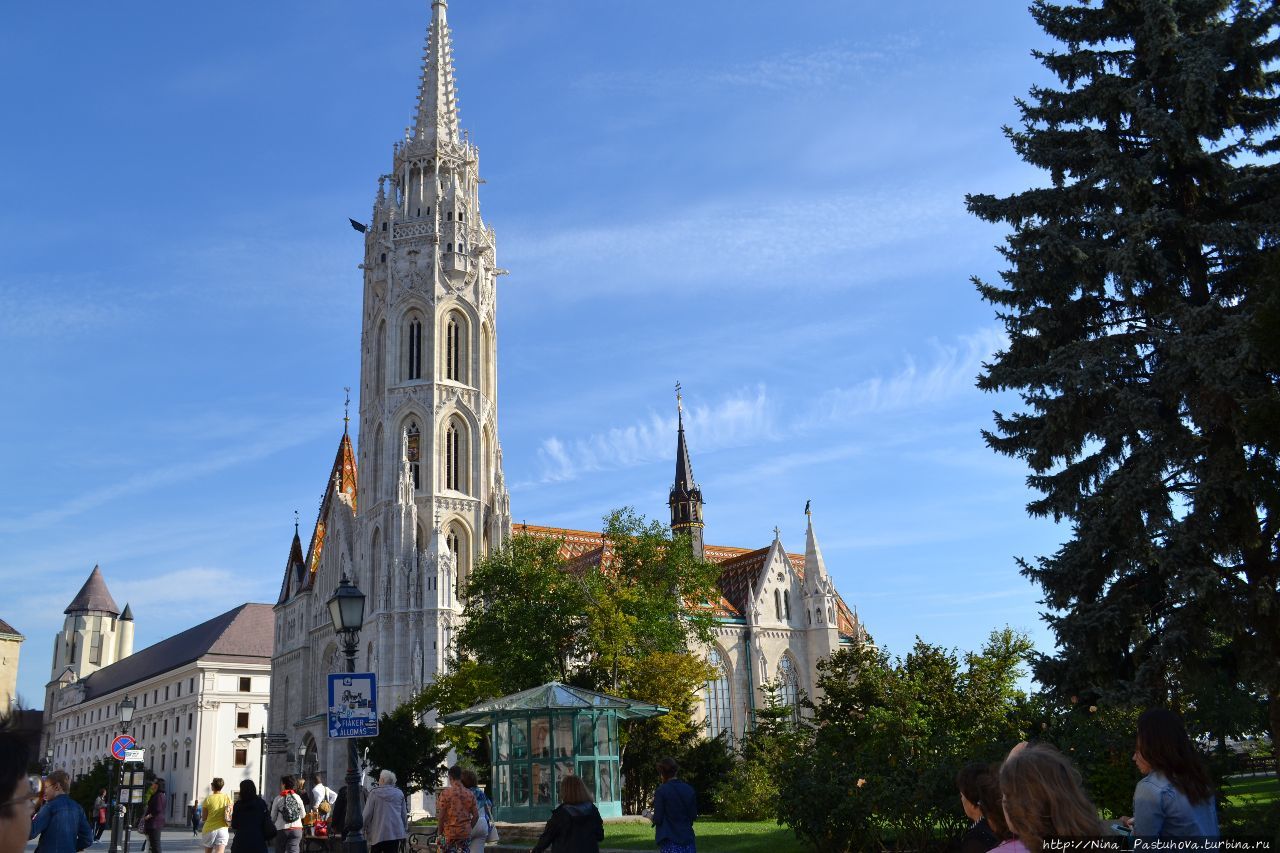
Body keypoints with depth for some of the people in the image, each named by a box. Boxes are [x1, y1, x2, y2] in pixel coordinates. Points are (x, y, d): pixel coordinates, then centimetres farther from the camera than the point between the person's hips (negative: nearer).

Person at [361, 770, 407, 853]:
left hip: (378, 833, -2)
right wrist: (405, 829, 19)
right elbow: (404, 814, 10)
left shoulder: (374, 793, -2)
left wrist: (365, 829, 10)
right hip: (396, 832, 2)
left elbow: (367, 814, -1)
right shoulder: (399, 793, 6)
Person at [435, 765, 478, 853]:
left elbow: (440, 816, -8)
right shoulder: (469, 794, 3)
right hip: (465, 833, 2)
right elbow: (476, 815, 4)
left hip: (449, 833, -2)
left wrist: (440, 832, 3)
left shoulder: (445, 793, -7)